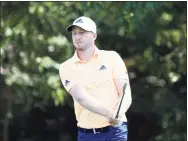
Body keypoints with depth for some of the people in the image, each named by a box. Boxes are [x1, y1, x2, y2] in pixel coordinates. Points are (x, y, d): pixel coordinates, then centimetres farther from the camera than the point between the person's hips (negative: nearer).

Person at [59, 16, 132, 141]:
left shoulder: (112, 57, 3)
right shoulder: (66, 68, 3)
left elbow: (126, 95, -3)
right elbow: (81, 97, -13)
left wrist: (118, 114, -25)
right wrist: (108, 113, -30)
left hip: (115, 130, -2)